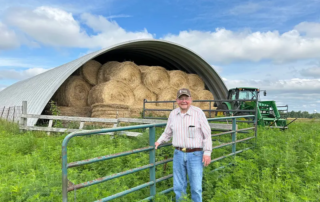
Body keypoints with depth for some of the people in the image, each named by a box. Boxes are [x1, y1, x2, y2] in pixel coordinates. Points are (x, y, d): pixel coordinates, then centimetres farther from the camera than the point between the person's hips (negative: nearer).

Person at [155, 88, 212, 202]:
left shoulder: (198, 112, -9)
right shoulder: (173, 114, 2)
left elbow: (207, 134, -7)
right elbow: (167, 133, 15)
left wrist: (207, 152, -12)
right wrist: (159, 142, 2)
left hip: (195, 155, -3)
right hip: (178, 154, 4)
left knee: (196, 187, 3)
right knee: (178, 186, 11)